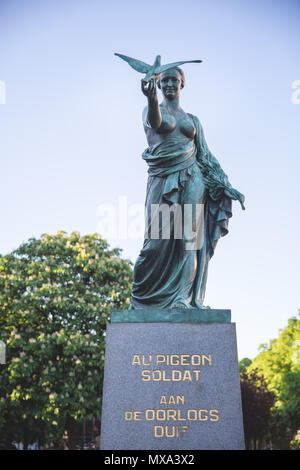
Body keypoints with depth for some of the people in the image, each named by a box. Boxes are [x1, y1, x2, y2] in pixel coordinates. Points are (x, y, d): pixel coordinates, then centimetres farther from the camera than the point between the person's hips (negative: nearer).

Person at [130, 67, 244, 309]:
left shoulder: (192, 119, 18)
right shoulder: (152, 110, 11)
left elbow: (206, 155, 15)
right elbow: (154, 121, -15)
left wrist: (228, 187, 7)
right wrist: (152, 99, -38)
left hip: (191, 180, 2)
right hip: (162, 180, -2)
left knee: (188, 237, -9)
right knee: (159, 240, -8)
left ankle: (184, 298, -9)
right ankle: (142, 297, 5)